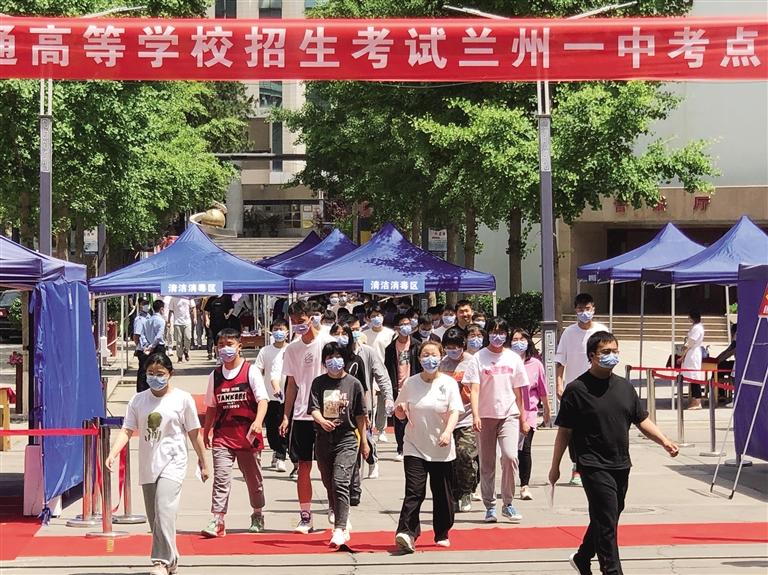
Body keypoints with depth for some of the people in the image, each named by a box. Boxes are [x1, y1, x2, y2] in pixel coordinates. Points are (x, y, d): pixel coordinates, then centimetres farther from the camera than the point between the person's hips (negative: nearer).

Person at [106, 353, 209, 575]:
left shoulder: (182, 399, -2)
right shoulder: (138, 400, 6)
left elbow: (194, 433, 3)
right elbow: (127, 430, 0)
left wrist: (203, 463, 8)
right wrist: (112, 453, -17)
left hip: (172, 463, -5)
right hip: (148, 465, 5)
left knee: (163, 511, -21)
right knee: (154, 517, 10)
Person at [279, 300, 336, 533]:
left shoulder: (327, 342, -5)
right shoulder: (292, 348, 9)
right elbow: (292, 384, 13)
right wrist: (286, 415, 7)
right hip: (301, 415, 4)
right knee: (303, 466, 3)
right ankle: (305, 517, 8)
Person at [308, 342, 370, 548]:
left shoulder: (353, 383, 2)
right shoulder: (319, 383, 5)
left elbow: (360, 415, 8)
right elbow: (313, 408, -6)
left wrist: (364, 441, 11)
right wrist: (322, 421, -27)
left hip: (347, 439, -3)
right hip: (323, 439, 3)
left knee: (340, 483, -16)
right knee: (328, 483, 13)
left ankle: (340, 530, -17)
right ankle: (342, 519, 33)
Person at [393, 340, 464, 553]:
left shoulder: (448, 383, -1)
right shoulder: (410, 383, 3)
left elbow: (455, 411, -11)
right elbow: (400, 414, 12)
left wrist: (447, 432, -29)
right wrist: (400, 411, -12)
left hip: (441, 449, 0)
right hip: (414, 447, 0)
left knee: (442, 493, 8)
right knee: (414, 491, -14)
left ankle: (442, 534, 24)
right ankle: (406, 533, -22)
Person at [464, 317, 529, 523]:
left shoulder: (513, 358, 8)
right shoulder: (479, 358, 0)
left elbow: (518, 390, 13)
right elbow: (474, 388, -7)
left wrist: (523, 418, 13)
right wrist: (475, 415, -19)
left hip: (509, 415, 1)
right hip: (486, 416, -1)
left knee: (510, 456, -16)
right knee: (487, 463, 4)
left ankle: (507, 503, -3)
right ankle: (490, 507, 15)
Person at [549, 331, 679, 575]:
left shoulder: (624, 387, 10)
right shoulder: (576, 389, -8)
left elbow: (642, 421, 15)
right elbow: (564, 431, -4)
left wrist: (664, 441, -1)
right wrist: (555, 466, -2)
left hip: (621, 466, 6)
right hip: (594, 466, -6)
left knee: (606, 519, 17)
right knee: (606, 521, -10)